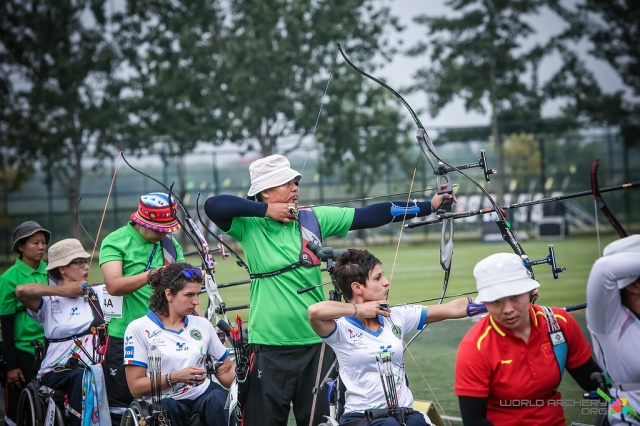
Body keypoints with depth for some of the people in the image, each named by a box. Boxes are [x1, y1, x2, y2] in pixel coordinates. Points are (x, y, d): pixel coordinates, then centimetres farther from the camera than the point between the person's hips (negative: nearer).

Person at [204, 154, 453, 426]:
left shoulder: (314, 219, 3)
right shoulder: (249, 226, -5)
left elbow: (368, 216, 1)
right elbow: (213, 206, -20)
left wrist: (429, 205, -2)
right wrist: (266, 210, -15)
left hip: (315, 343, 3)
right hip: (269, 346, -3)